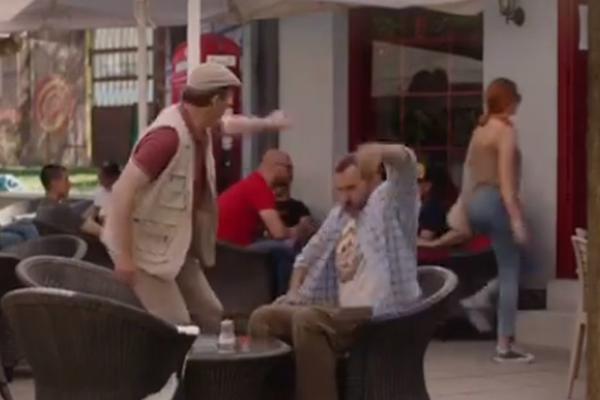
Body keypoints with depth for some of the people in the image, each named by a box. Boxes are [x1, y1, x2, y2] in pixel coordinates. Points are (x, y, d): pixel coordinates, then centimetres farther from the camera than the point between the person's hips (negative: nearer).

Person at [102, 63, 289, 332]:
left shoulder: (200, 126, 0)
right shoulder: (169, 136, -29)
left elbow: (229, 125, 27)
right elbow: (123, 191, -30)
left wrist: (267, 123, 44)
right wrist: (124, 256, -28)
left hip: (176, 246, 10)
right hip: (144, 248, -10)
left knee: (209, 315, 12)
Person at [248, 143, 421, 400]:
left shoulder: (388, 201, 0)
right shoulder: (340, 214, 22)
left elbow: (406, 162, -21)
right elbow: (310, 254, 31)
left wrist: (379, 151, -45)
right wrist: (294, 291, 11)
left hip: (380, 315, -8)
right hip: (343, 312, 9)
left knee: (307, 319, -32)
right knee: (263, 318, -1)